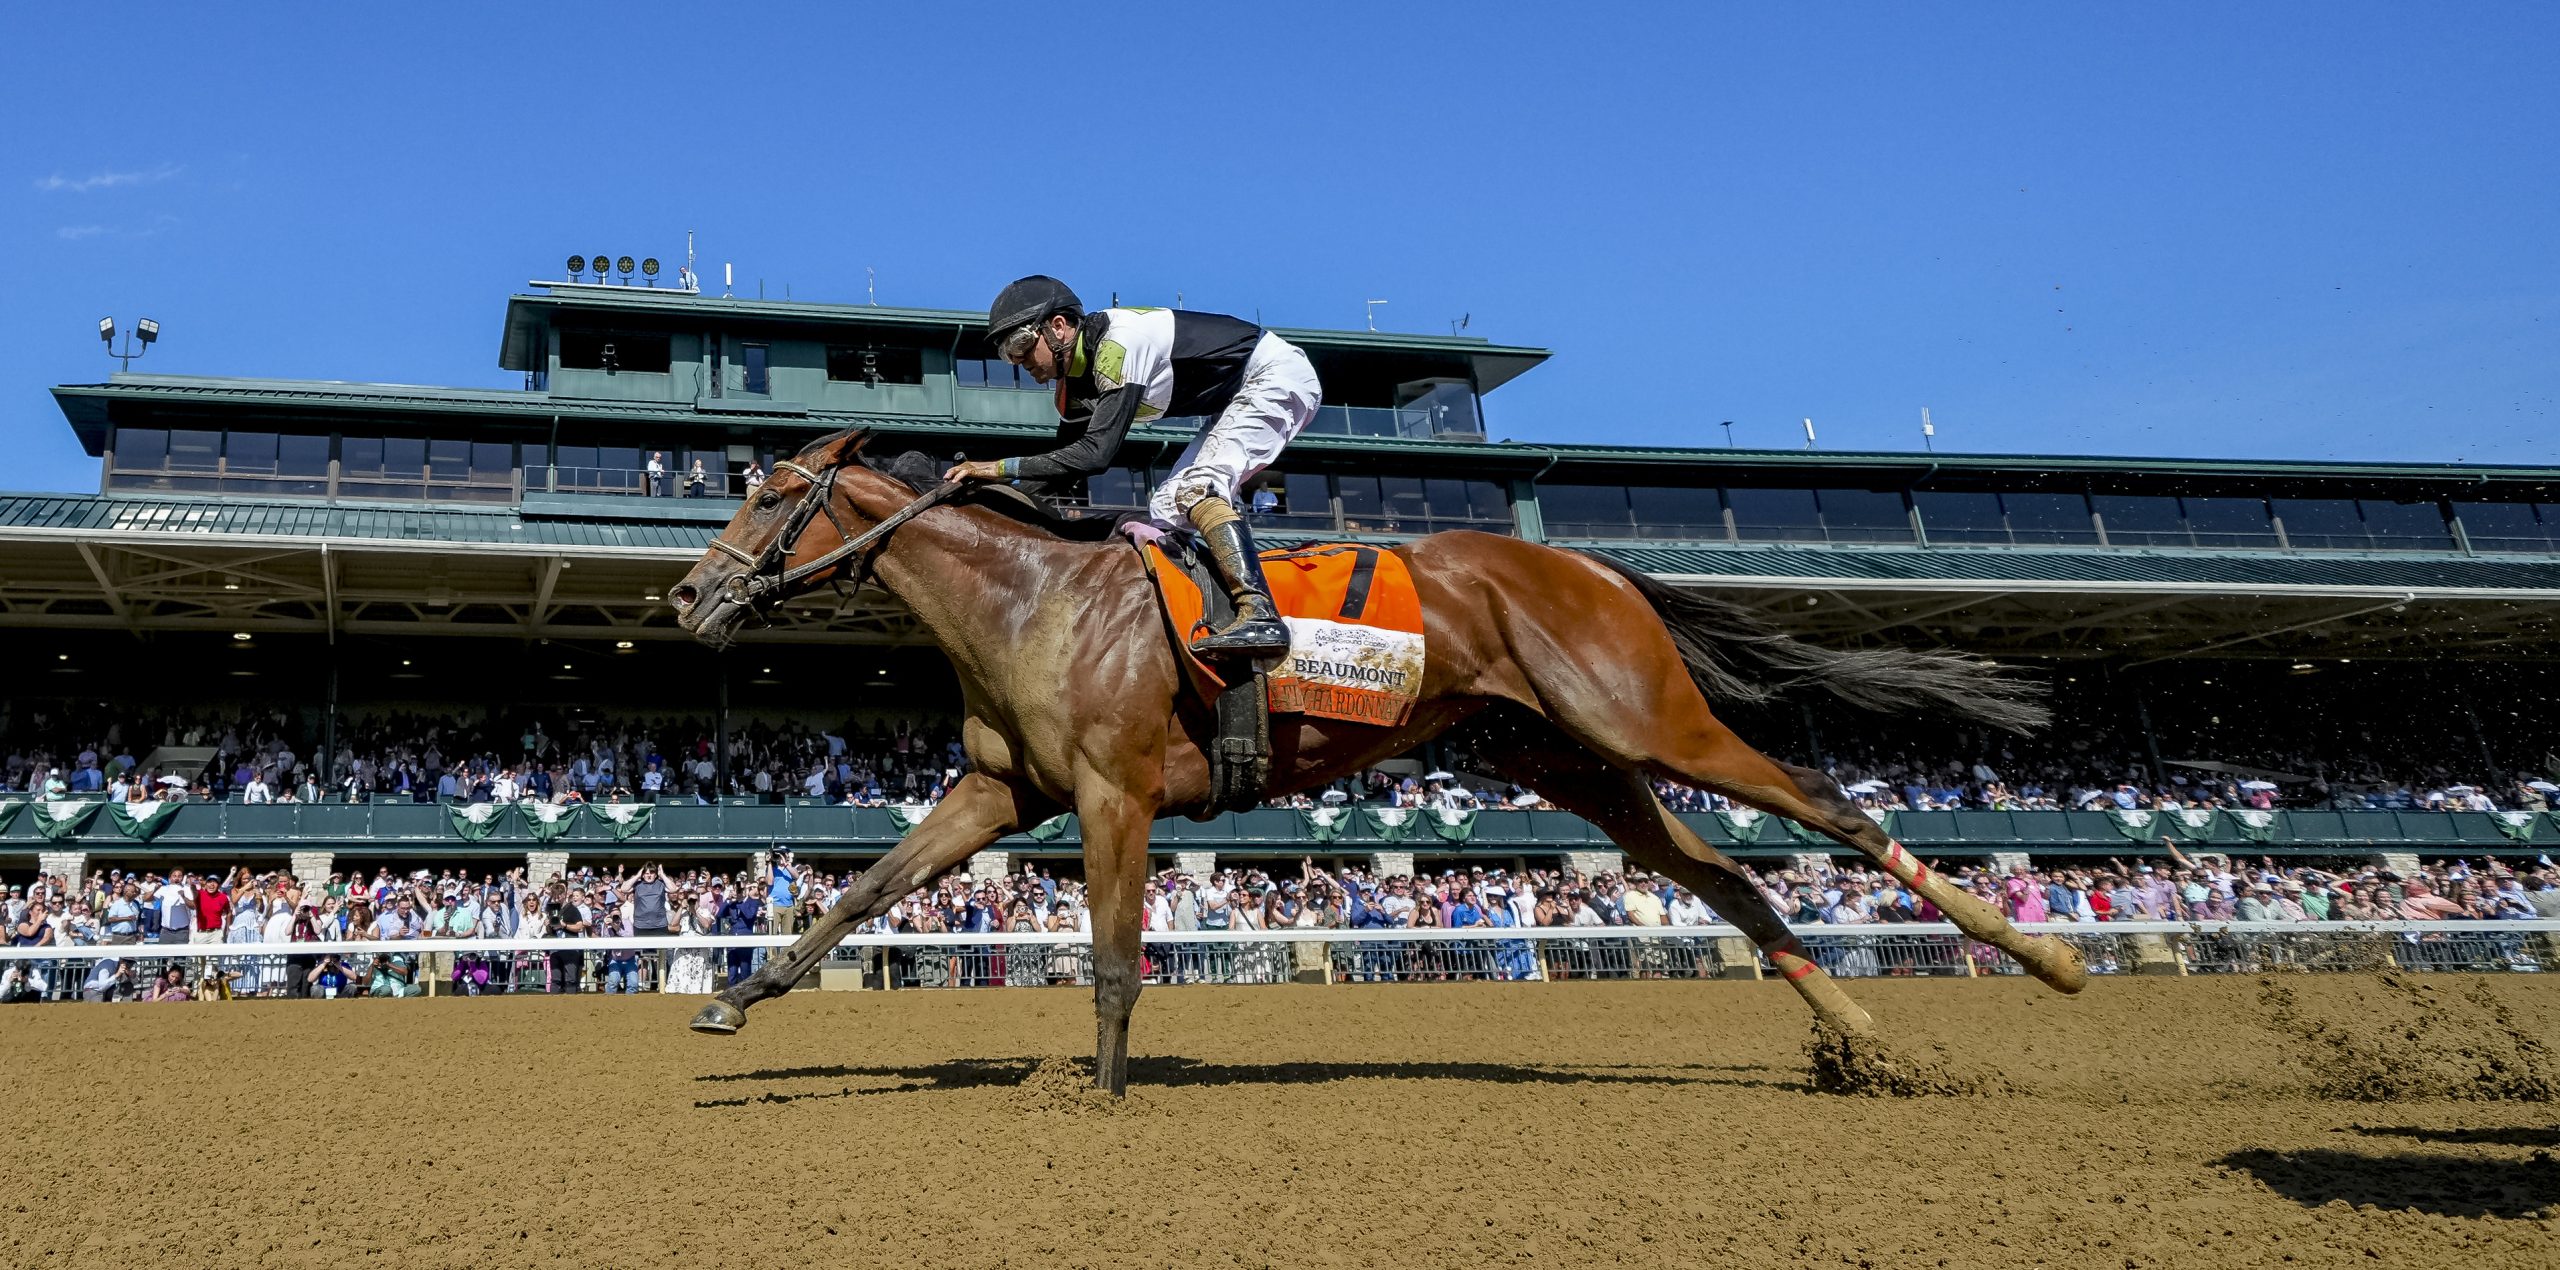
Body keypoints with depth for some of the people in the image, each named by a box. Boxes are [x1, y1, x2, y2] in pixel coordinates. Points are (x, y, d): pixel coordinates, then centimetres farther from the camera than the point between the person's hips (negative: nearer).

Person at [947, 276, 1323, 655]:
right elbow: (1064, 461, 7)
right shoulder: (1076, 381, 3)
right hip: (1240, 398, 10)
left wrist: (1002, 467, -32)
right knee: (1166, 509, 5)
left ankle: (1260, 617, -37)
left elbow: (1095, 454, -34)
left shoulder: (1119, 344, -27)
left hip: (1279, 378, -10)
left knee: (1195, 489, -25)